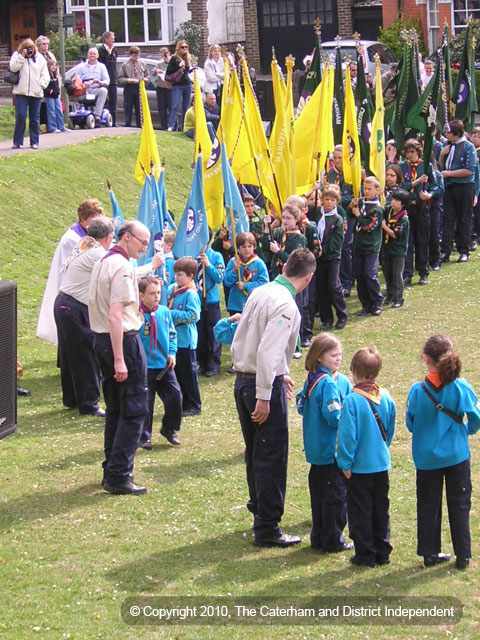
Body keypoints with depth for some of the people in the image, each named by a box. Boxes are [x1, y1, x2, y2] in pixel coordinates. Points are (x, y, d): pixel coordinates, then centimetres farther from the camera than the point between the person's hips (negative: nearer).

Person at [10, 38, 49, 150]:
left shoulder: (40, 59, 8)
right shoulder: (17, 56, 5)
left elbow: (45, 76, 9)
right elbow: (13, 68, -11)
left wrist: (41, 84, -6)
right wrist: (22, 56, -14)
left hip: (36, 93, 2)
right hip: (21, 92, -2)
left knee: (35, 118, 5)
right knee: (20, 116, -8)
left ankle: (34, 142, 13)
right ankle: (17, 142, 0)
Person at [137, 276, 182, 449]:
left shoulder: (164, 312, 2)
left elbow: (172, 334, 13)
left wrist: (172, 353, 4)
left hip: (165, 366, 4)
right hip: (145, 368, -4)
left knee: (174, 397, 3)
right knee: (145, 403, 2)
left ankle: (169, 429, 26)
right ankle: (144, 437, 16)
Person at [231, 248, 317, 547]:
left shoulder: (261, 292, 9)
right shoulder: (285, 305, -18)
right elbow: (269, 352, -25)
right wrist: (264, 397, -22)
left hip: (243, 379, 9)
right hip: (265, 384, -9)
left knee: (256, 453, 22)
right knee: (272, 458, -1)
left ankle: (260, 509, 36)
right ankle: (267, 528, 2)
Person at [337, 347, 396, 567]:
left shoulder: (351, 401, -18)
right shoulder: (386, 398, -1)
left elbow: (347, 435, -18)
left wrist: (345, 463, -9)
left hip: (360, 467, -5)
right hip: (382, 464, 5)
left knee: (360, 512, 5)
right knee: (380, 510, 15)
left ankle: (365, 555, 8)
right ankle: (382, 553, 21)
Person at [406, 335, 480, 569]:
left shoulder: (417, 391, -13)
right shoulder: (460, 387, -15)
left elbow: (410, 424, -2)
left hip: (426, 458, 0)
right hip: (457, 455, 0)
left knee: (428, 506, 14)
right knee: (459, 505, 11)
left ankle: (430, 553, 19)